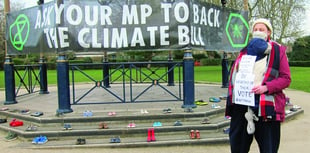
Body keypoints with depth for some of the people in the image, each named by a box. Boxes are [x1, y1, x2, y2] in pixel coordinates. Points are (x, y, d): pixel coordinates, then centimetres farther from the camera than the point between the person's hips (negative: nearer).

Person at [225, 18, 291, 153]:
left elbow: (286, 78, -3)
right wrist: (232, 94, 1)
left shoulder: (278, 51, 2)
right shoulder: (245, 51, 15)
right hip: (241, 106, 4)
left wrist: (266, 87, -18)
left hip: (266, 107, -4)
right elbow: (233, 73, 18)